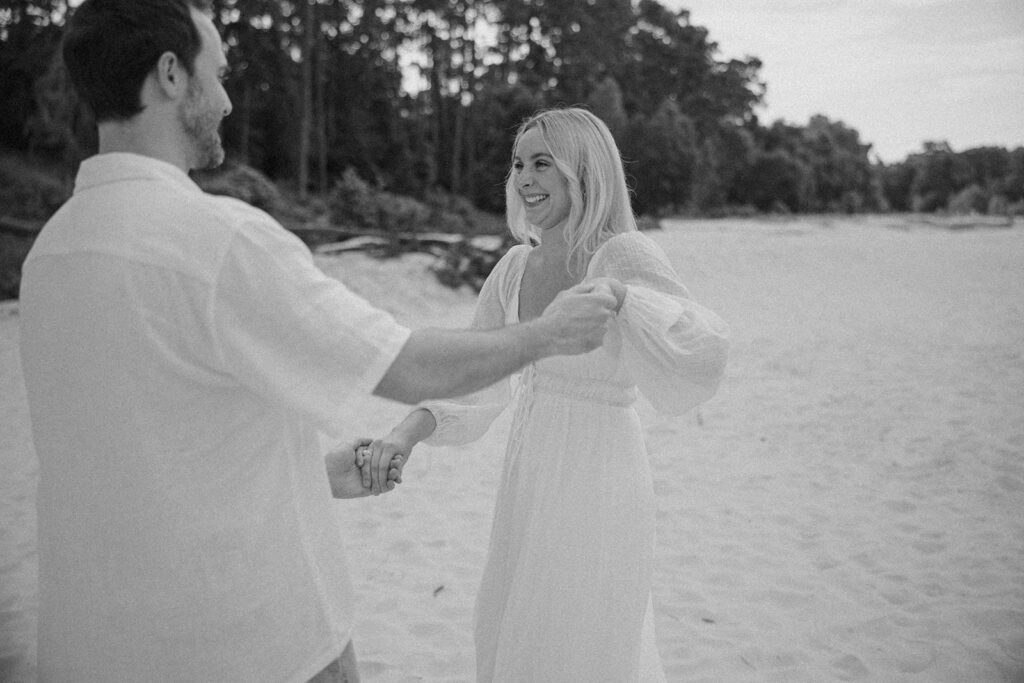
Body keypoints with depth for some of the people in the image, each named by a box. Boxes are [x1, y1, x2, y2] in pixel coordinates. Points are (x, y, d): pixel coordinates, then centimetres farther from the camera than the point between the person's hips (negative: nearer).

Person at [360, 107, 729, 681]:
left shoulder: (625, 254, -15)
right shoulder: (514, 268, 4)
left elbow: (704, 355, -29)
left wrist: (618, 293, -42)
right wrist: (411, 429, -9)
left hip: (597, 484, -6)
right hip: (527, 482, 7)